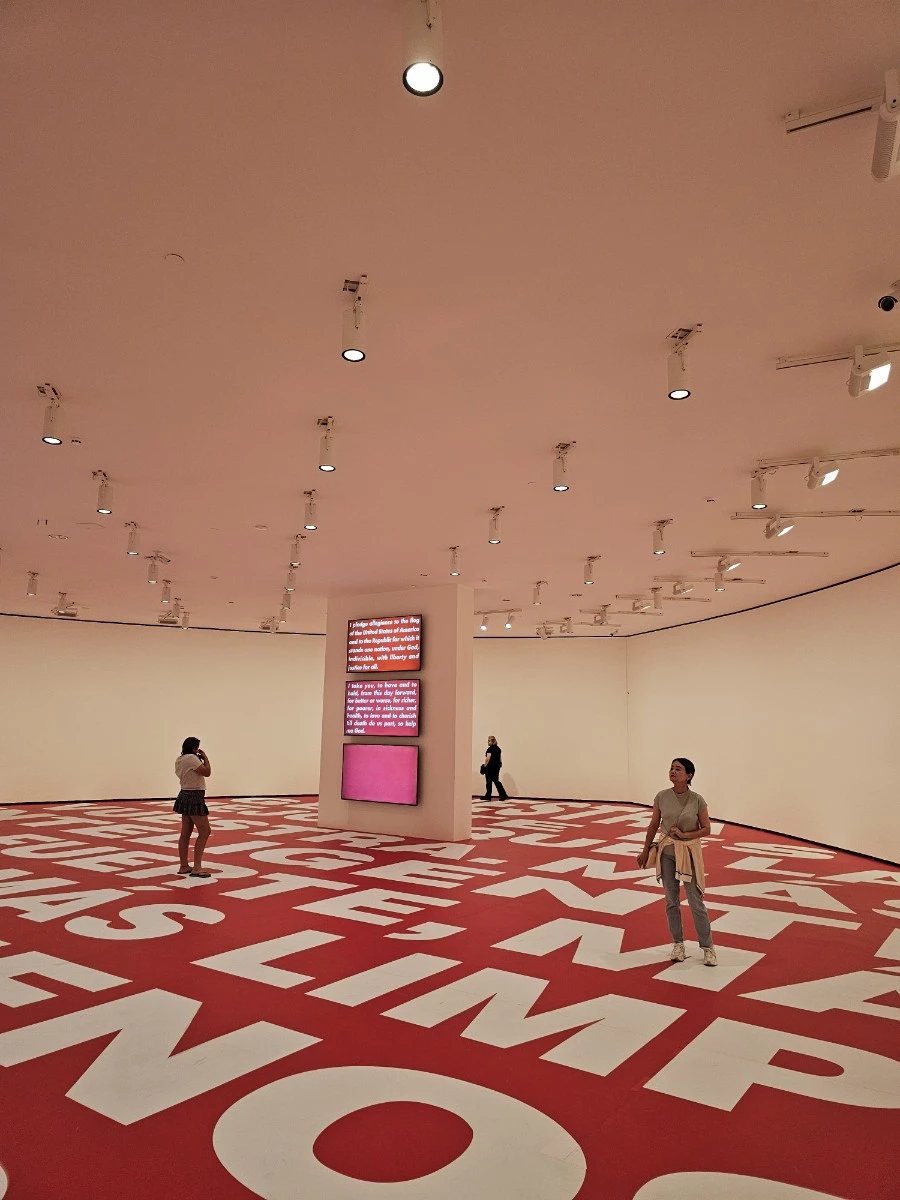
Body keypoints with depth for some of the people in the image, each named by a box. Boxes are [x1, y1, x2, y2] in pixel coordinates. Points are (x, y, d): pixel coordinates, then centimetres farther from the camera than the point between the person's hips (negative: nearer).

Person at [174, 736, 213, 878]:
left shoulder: (179, 759, 10)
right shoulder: (192, 758, -19)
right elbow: (207, 772, -19)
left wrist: (199, 759, 12)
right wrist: (204, 757, -8)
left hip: (185, 796, 10)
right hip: (194, 798, -10)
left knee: (185, 833, 14)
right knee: (204, 832, -5)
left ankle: (183, 866, 20)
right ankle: (197, 868, -6)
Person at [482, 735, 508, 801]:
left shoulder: (490, 749, -14)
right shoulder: (498, 748, 12)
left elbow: (488, 758, -20)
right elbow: (500, 758, 16)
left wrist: (485, 766, -13)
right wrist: (500, 764, 21)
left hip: (490, 766, -8)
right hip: (497, 766, 8)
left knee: (489, 782, 3)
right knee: (496, 781, 9)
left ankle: (488, 796, 10)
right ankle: (503, 794, 0)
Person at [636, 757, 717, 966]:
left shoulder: (697, 800, -13)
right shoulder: (661, 797, -7)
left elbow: (706, 829, -5)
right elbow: (653, 825, 3)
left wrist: (684, 835, -19)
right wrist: (645, 851, 7)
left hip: (689, 853, -2)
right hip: (666, 851, 3)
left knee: (696, 902, 4)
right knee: (671, 900, 11)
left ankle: (707, 947, 19)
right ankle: (678, 944, 26)